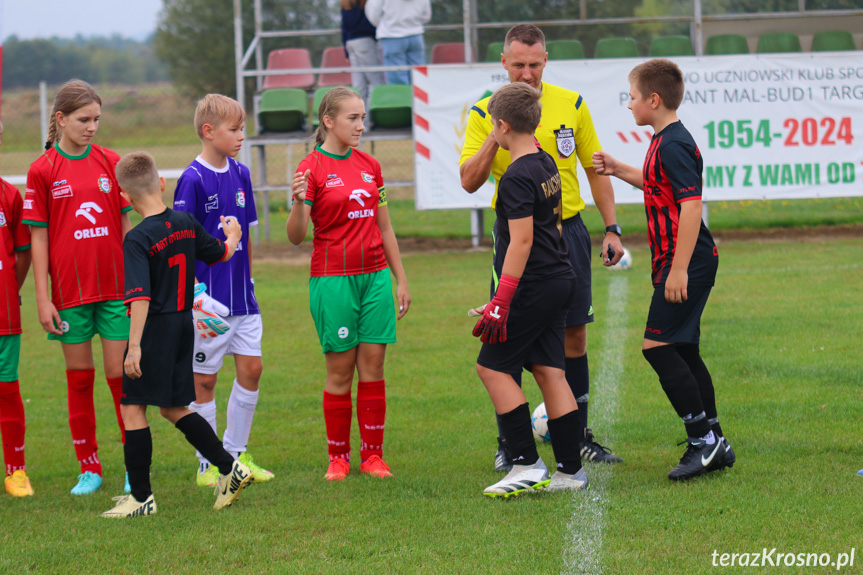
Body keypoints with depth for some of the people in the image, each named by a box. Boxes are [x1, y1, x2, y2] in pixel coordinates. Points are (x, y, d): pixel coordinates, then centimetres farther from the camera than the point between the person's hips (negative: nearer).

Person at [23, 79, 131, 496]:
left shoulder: (111, 163, 4)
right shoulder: (43, 170, -2)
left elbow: (126, 226, 9)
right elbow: (39, 237, -1)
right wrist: (42, 298, -5)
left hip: (116, 287, 1)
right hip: (70, 290, -1)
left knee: (121, 374, 0)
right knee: (79, 377, 6)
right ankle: (89, 469, 15)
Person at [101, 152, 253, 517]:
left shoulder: (138, 240, -18)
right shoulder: (186, 224, 2)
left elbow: (140, 297, -25)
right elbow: (220, 254, 19)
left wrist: (135, 345, -25)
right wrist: (232, 235, 41)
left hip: (155, 328, -7)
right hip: (184, 323, 7)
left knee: (132, 408, 2)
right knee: (173, 408, 19)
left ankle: (141, 496, 3)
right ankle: (229, 469, 14)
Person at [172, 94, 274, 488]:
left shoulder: (240, 174, 7)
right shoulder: (193, 180, -13)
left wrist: (247, 279, 17)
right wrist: (195, 291, -18)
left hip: (241, 295, 7)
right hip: (209, 300, -7)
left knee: (251, 368, 7)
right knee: (204, 378, 3)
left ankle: (235, 453, 20)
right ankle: (207, 466, 10)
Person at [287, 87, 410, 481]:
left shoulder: (369, 166, 11)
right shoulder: (312, 168, -5)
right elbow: (296, 237, -10)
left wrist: (401, 279, 16)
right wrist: (298, 202, -29)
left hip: (375, 276, 5)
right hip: (332, 279, -5)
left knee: (373, 366, 2)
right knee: (340, 369, -1)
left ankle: (373, 455, 8)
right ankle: (338, 457, 8)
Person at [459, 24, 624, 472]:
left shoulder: (571, 105, 3)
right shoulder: (484, 113, -2)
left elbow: (595, 168, 11)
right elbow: (469, 181, -9)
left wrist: (611, 228, 7)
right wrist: (495, 137, -21)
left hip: (567, 231, 2)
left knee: (574, 337, 6)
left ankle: (579, 438, 16)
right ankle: (508, 443, 5)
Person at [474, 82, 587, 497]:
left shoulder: (517, 178, -17)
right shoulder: (546, 164, 11)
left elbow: (521, 241, -21)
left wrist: (501, 301, -21)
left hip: (534, 287, -9)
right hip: (560, 280, 9)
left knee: (492, 366, -2)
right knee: (548, 370, 10)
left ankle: (527, 464, -5)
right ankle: (570, 471, 10)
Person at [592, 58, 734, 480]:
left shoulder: (673, 145, -17)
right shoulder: (665, 142, 14)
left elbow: (691, 204, -24)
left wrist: (679, 269, -24)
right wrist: (618, 170, 28)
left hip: (687, 264, -10)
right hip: (680, 264, 10)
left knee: (658, 346, -13)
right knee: (683, 351, 12)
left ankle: (703, 438, -10)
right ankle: (714, 445, 16)